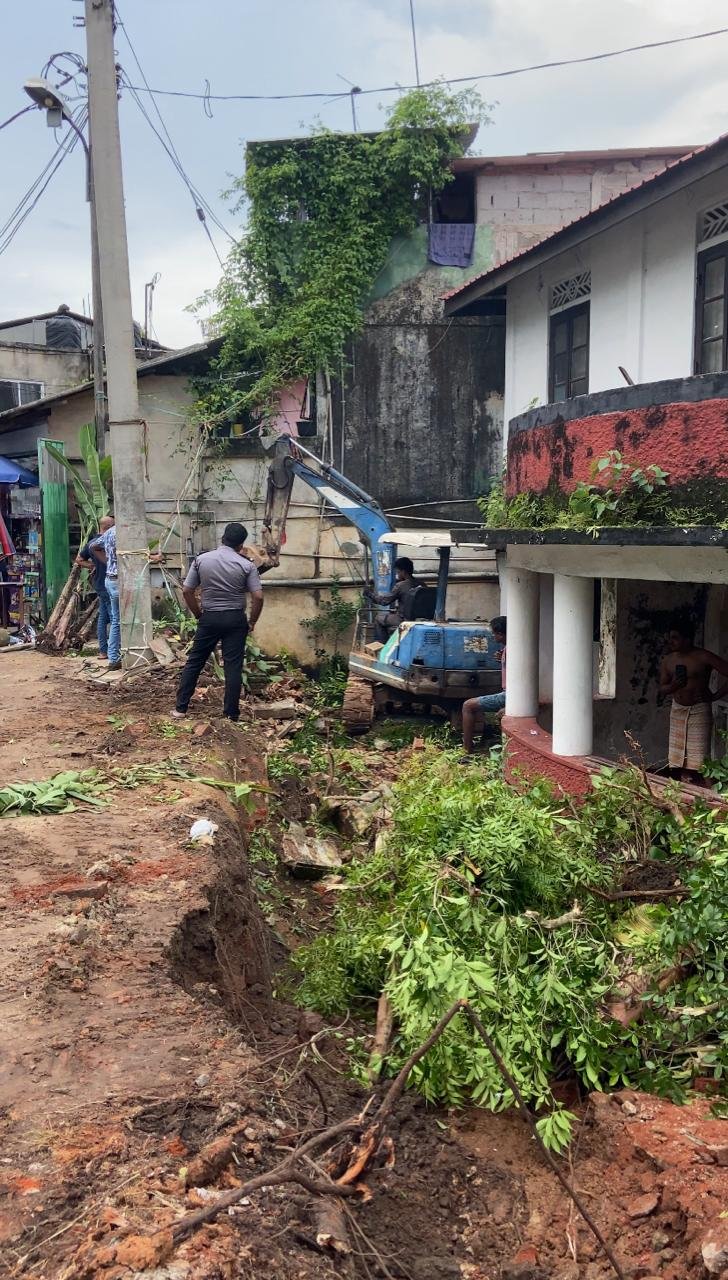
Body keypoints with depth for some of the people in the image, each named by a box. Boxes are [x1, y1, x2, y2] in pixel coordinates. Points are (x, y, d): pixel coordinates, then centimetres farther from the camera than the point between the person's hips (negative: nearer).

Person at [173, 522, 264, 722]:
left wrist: (199, 615, 11)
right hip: (235, 619, -1)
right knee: (233, 666, 3)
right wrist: (252, 622, 2)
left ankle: (181, 707, 15)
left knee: (194, 662, 12)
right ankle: (232, 713, 7)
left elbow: (187, 591, -1)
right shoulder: (246, 565, -8)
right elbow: (258, 597, -12)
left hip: (209, 618, 1)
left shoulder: (201, 560, -2)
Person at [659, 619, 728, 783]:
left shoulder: (703, 657, -13)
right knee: (679, 757, 6)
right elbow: (662, 689, 10)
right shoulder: (668, 660, 4)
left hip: (699, 710, -6)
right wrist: (673, 686, -12)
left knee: (696, 760, -9)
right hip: (677, 709, 6)